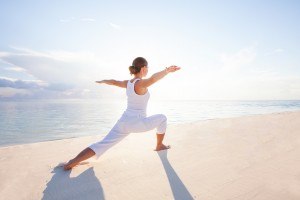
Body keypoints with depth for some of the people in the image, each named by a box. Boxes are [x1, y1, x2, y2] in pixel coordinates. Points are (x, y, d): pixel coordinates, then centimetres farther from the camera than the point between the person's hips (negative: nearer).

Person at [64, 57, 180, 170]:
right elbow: (153, 79, -39)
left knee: (102, 145, 5)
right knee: (162, 118, 16)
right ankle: (159, 146, 30)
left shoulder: (128, 83, 8)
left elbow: (114, 82, 26)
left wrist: (103, 81, 44)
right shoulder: (141, 83, -15)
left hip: (124, 121, 7)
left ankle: (71, 163, -2)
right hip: (137, 123, -6)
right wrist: (166, 71, -52)